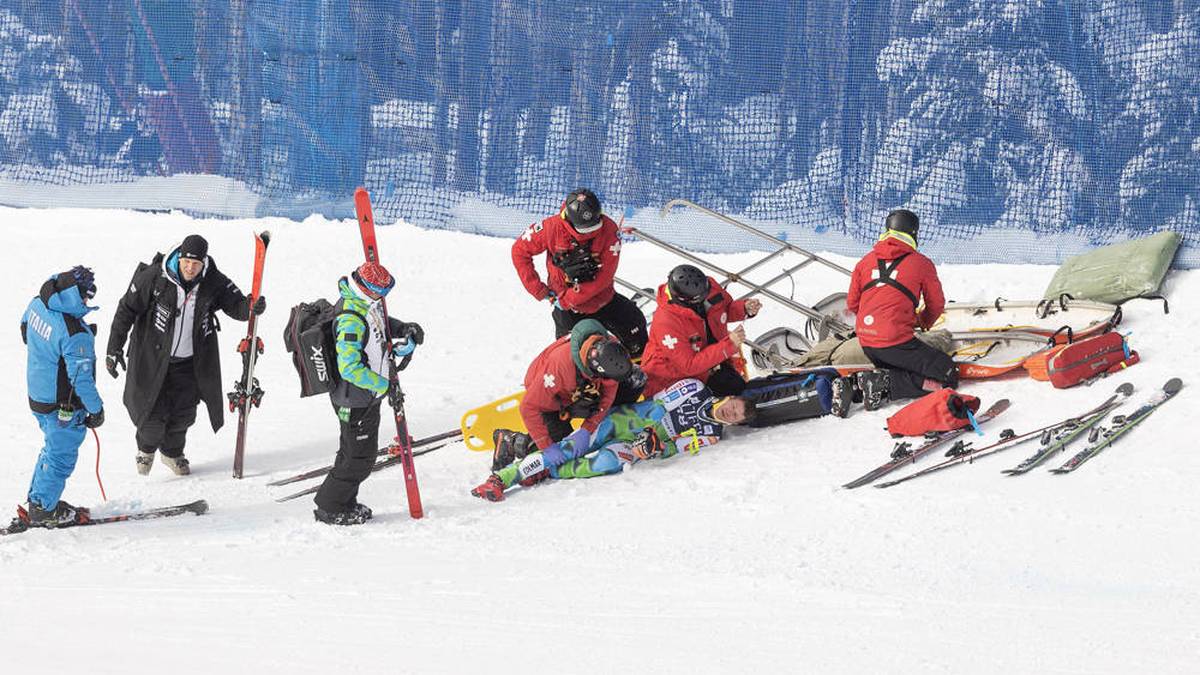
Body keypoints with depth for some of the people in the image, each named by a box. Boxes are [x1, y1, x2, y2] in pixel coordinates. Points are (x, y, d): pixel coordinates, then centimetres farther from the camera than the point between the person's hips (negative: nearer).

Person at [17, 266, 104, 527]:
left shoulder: (37, 304, -8)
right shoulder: (76, 334, -32)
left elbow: (26, 330, 14)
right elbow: (81, 378, -25)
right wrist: (96, 410, -11)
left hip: (37, 395, 8)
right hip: (64, 405, -8)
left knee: (54, 448, 26)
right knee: (61, 456, 10)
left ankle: (37, 500, 37)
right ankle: (42, 510, 20)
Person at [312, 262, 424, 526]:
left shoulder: (366, 303, -1)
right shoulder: (351, 321, -31)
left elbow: (380, 321, 22)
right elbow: (350, 369, -32)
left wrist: (403, 329, 2)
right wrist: (385, 385, -25)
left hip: (368, 394, 10)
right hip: (356, 402, -10)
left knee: (354, 452, 22)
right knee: (359, 459, 2)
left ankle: (345, 503, 36)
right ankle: (329, 508, 15)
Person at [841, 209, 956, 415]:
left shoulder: (866, 261, 13)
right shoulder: (921, 263, 2)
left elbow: (852, 303, 20)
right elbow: (936, 305, 12)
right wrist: (924, 322, 35)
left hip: (866, 343, 6)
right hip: (896, 341, -6)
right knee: (948, 376, -2)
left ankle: (854, 384, 0)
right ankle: (883, 383, -15)